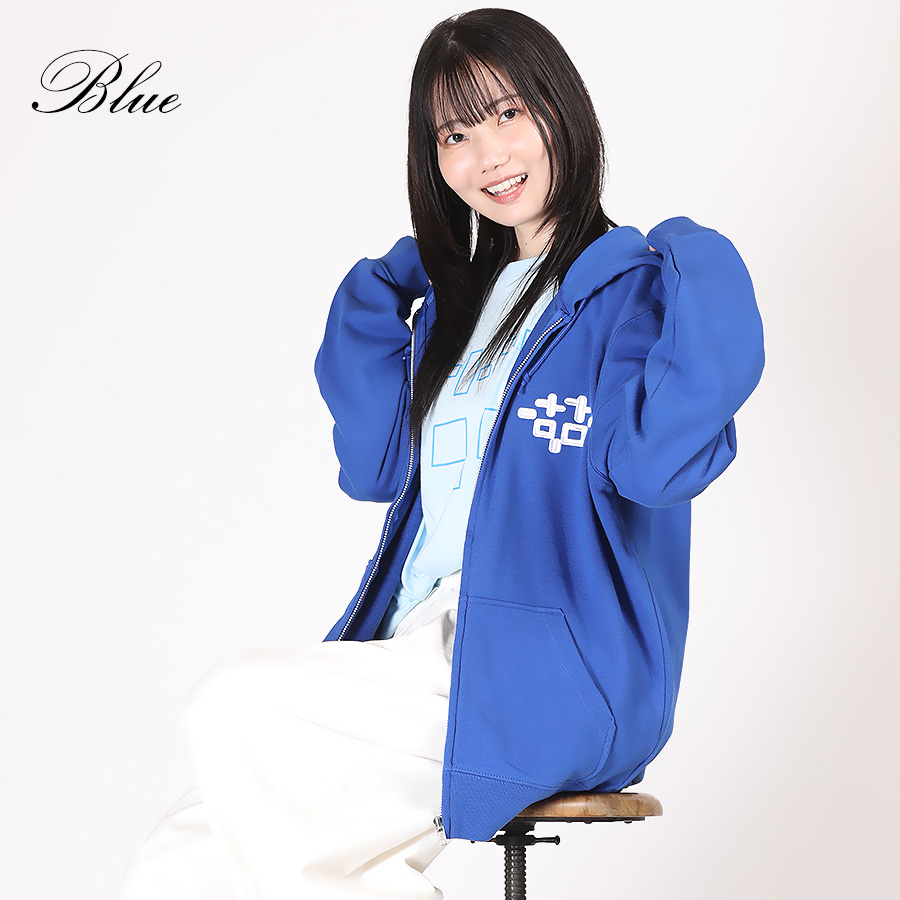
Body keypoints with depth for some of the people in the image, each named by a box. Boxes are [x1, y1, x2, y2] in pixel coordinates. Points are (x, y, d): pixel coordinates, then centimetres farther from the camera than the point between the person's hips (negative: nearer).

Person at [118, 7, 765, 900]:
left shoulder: (632, 287, -1)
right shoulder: (455, 297, 20)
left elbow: (654, 464, -18)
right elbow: (374, 469, 13)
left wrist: (698, 280, -19)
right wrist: (372, 305, 10)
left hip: (554, 678, -6)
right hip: (421, 651, 7)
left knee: (234, 705, -22)